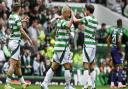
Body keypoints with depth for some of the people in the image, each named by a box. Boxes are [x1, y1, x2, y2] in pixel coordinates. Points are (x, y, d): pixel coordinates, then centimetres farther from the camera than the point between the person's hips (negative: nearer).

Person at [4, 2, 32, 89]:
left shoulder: (11, 16, 9)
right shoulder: (17, 17, -15)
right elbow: (21, 30, -16)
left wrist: (22, 20, 41)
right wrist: (29, 39, -8)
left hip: (12, 40, 9)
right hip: (15, 42, -9)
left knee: (18, 64, 16)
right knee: (13, 64, -10)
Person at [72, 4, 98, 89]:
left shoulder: (87, 19, -11)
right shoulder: (95, 20, 11)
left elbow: (75, 20, -4)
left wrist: (72, 14, 14)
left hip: (87, 45, -7)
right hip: (93, 44, 7)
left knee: (86, 66, -8)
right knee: (92, 67, 10)